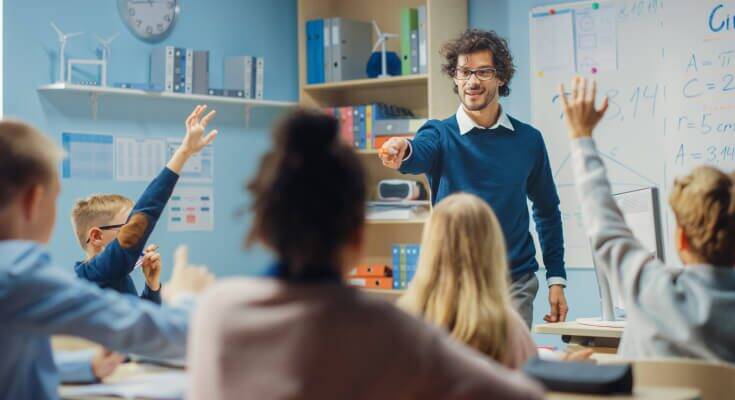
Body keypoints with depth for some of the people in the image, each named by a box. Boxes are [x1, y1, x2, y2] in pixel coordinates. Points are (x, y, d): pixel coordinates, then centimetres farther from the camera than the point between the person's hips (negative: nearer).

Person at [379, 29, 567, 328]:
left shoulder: (528, 140, 6)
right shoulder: (440, 135, -1)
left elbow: (547, 210, 14)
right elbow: (419, 154, -25)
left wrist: (556, 279, 9)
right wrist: (402, 151, -50)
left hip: (515, 283, 1)